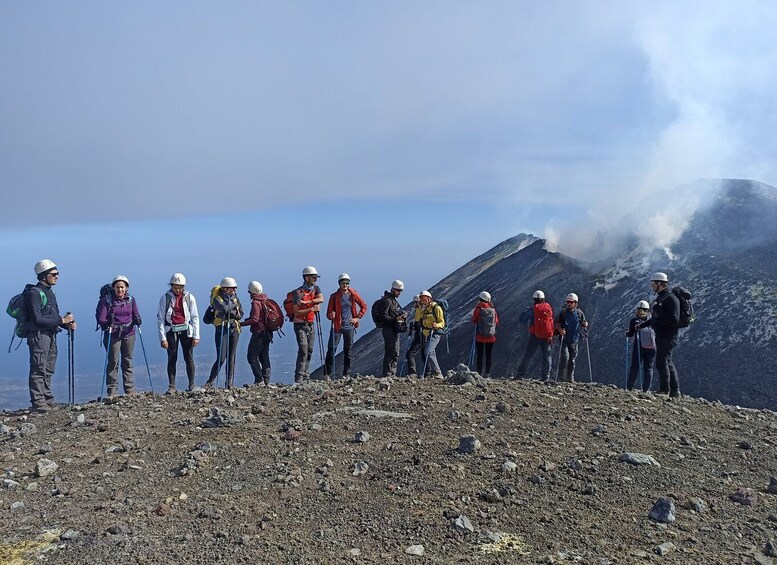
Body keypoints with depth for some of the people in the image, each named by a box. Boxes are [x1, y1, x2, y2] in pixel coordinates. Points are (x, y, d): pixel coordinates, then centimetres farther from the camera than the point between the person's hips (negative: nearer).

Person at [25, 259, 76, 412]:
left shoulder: (49, 292, 16)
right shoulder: (34, 293, -12)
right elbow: (38, 319, -19)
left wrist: (68, 324, 3)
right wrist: (62, 320, -17)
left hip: (51, 335, 9)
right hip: (38, 335, -9)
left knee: (48, 370, 14)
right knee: (38, 369, -7)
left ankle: (47, 399, 23)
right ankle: (38, 402, -3)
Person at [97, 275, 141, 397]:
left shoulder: (131, 299, 7)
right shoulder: (107, 300, -3)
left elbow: (135, 314, 10)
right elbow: (101, 318, -7)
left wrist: (137, 319, -13)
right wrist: (107, 323, -27)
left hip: (128, 334, 3)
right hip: (112, 335, -3)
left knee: (128, 361, 8)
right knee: (113, 361, -3)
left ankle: (130, 390, 14)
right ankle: (112, 391, 3)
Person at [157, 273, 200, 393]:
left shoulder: (189, 297, 1)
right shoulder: (165, 298, -1)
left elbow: (195, 317, 3)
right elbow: (160, 319, -1)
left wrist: (196, 336, -2)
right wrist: (162, 337, -7)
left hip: (186, 330, 0)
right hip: (171, 331, 0)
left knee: (189, 358, 3)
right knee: (172, 358, 1)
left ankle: (191, 385, 12)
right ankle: (172, 386, 7)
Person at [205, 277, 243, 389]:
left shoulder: (235, 299, 11)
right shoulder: (217, 299, -6)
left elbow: (241, 314, 10)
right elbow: (224, 308, -26)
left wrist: (232, 314, -9)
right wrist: (233, 304, -8)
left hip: (234, 329, 5)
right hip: (222, 329, -5)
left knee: (231, 358, 6)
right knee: (221, 358, -11)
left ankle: (230, 383, 11)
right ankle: (210, 382, 2)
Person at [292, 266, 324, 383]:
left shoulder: (315, 288, 7)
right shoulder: (298, 292, -14)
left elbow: (321, 299, -14)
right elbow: (296, 312, -19)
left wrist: (307, 302, -22)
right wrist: (311, 309, -22)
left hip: (311, 324, 7)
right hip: (300, 325, -7)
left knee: (309, 351, 9)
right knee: (303, 351, -15)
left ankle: (306, 376, 19)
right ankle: (298, 379, -14)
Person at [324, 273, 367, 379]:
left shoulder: (353, 295, 4)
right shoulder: (334, 296, 1)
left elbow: (364, 306, 14)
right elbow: (329, 313, 2)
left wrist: (358, 317, 5)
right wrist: (331, 315, -20)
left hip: (349, 327, 1)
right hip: (337, 326, -1)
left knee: (348, 350, 7)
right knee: (331, 349, -6)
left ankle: (346, 374, 14)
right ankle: (327, 373, 0)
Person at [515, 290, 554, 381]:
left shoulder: (532, 309, -8)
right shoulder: (549, 307, 2)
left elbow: (521, 319, -5)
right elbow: (551, 320, 11)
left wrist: (526, 311, 9)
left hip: (535, 335, -2)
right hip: (547, 336, 2)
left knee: (528, 355, 4)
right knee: (547, 356, 10)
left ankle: (520, 374, 3)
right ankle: (545, 377, 7)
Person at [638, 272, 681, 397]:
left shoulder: (671, 299, -15)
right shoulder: (658, 299, 15)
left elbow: (674, 320, -25)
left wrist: (658, 310, -25)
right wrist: (641, 325, 19)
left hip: (668, 336, -10)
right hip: (660, 336, 10)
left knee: (661, 362, -11)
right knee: (668, 363, 14)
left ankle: (664, 391, -6)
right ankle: (675, 392, 22)